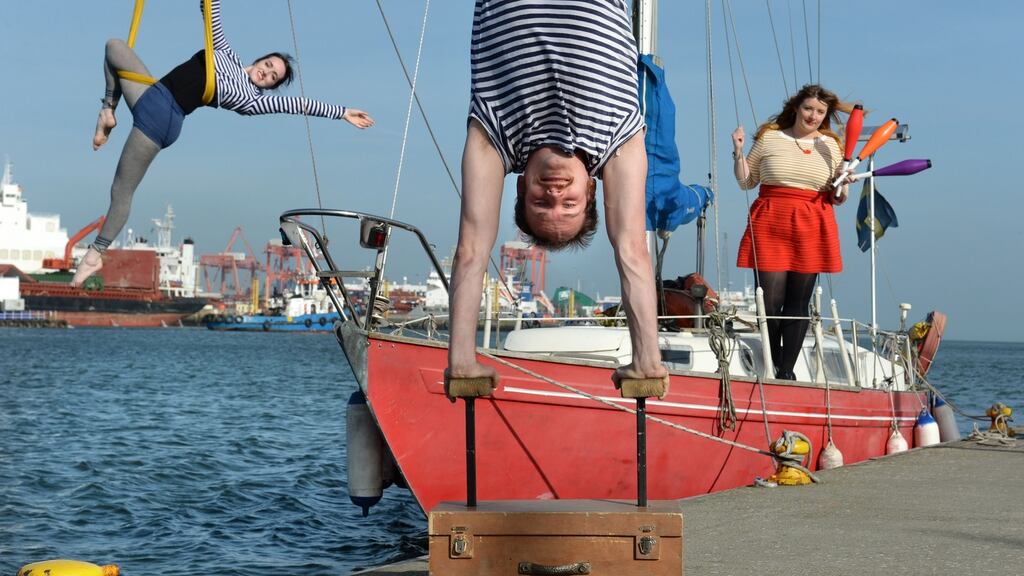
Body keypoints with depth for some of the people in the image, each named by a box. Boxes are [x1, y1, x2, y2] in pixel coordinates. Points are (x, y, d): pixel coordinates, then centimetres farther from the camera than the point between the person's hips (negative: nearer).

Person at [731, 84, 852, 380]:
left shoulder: (831, 145, 14)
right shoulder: (769, 138, 9)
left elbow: (837, 198, 17)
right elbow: (746, 181, 13)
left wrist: (843, 184, -4)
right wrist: (738, 152, 0)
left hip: (811, 229, 1)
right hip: (770, 224, -1)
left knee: (798, 303, 0)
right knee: (769, 302, -7)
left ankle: (787, 371, 6)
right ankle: (773, 367, 8)